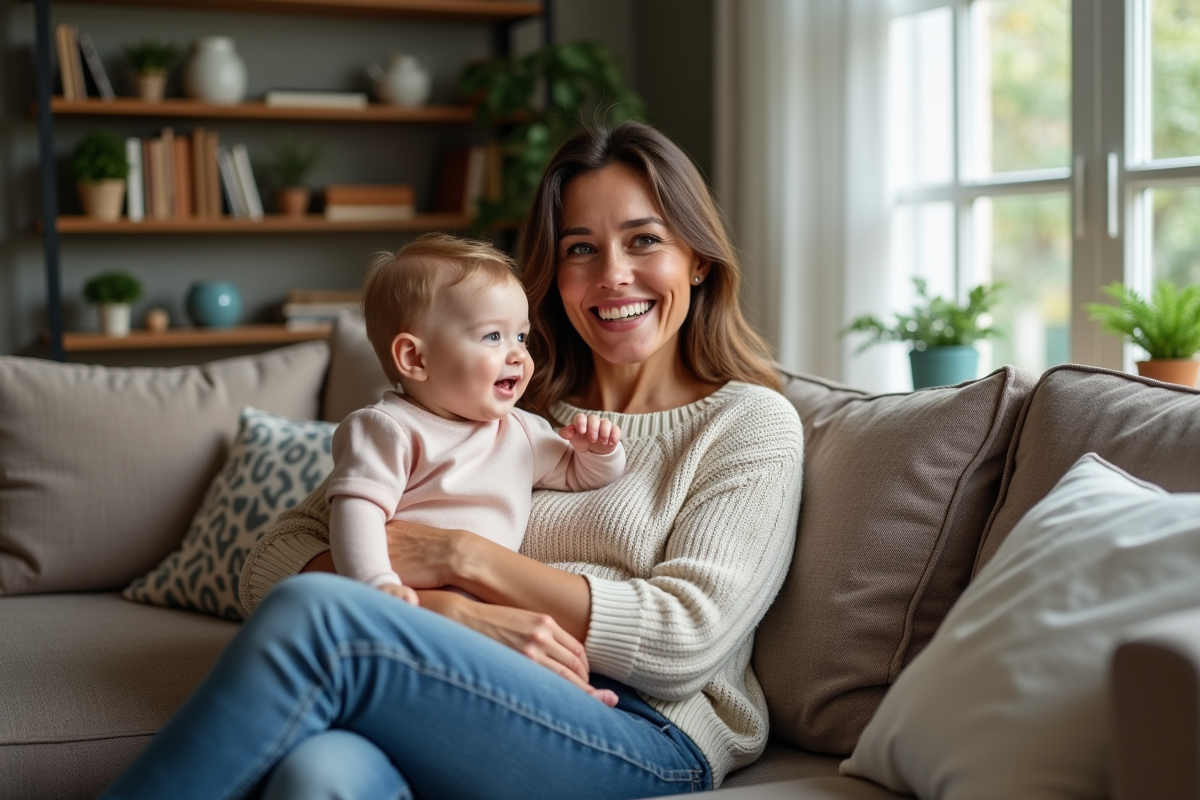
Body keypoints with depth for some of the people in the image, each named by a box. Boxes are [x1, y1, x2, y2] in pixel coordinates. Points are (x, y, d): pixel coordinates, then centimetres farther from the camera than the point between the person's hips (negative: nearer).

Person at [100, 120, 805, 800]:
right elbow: (274, 565, 10)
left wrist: (463, 556, -7)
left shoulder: (751, 421, 13)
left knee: (314, 612, -28)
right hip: (468, 715, 3)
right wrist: (451, 612, -11)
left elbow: (688, 639, -3)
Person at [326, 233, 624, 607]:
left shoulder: (524, 432, 21)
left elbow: (580, 476, 37)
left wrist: (599, 452, 13)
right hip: (412, 602, -4)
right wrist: (377, 585, -31)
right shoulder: (387, 430, -2)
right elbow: (357, 507, -15)